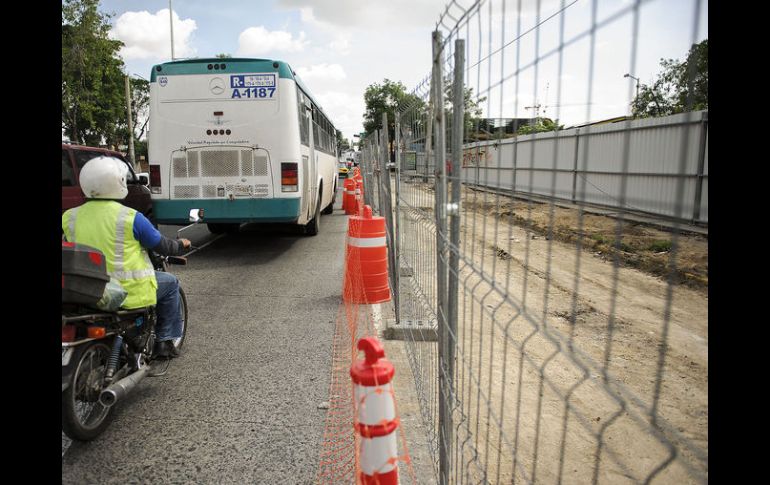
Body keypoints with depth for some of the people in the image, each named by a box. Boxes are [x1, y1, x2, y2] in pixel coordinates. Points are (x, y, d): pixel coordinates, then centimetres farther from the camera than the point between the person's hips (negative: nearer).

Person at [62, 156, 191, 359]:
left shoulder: (69, 217, -2)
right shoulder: (130, 217, -16)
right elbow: (162, 246, -7)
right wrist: (181, 245, 14)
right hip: (127, 292, -5)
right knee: (170, 282, 19)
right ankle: (164, 341, 21)